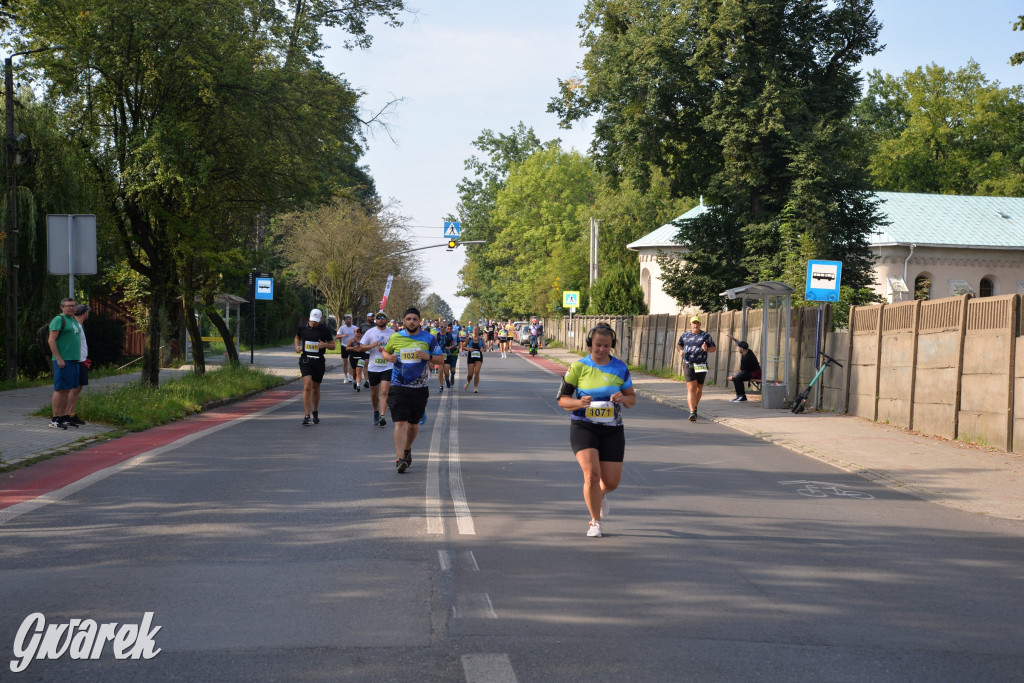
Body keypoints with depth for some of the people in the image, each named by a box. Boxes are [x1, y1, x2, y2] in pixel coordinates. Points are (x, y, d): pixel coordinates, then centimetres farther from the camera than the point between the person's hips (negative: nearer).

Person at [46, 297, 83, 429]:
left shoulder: (74, 320, 19)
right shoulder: (58, 319, -8)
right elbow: (51, 340, -14)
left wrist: (79, 359, 20)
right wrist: (59, 359, -19)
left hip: (74, 360, 9)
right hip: (62, 361, -9)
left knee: (67, 390, 8)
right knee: (60, 389, -9)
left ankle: (63, 417, 12)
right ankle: (54, 419, -9)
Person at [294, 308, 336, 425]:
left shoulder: (324, 330, -1)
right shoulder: (302, 328, 2)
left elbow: (333, 346, 5)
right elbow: (297, 337, 22)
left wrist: (325, 344, -16)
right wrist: (297, 346, 1)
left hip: (319, 361, 1)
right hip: (305, 360, -1)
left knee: (315, 388, 12)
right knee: (307, 386, -16)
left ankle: (315, 412, 34)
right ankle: (307, 416, -18)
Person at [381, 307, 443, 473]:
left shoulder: (428, 338, 2)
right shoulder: (395, 338, 4)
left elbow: (440, 359, 6)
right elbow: (385, 351, 21)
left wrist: (429, 357, -15)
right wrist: (389, 357, -3)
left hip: (420, 387, 1)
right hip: (399, 387, -1)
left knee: (413, 423, 14)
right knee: (400, 422, -13)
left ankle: (407, 449, 40)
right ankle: (400, 459, -16)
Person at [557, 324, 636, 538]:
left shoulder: (620, 368, 2)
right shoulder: (578, 367, -4)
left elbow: (632, 399, 9)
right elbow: (562, 399, -2)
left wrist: (622, 398, -15)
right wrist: (579, 402, -23)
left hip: (612, 430, 3)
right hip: (583, 427, -2)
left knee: (611, 482, 2)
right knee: (592, 474, -19)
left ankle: (601, 495, 42)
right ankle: (595, 522, 2)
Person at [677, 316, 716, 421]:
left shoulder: (706, 336, 6)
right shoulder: (684, 335, 11)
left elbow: (714, 348, 10)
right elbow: (679, 344, 26)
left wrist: (707, 349, -12)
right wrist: (681, 350, 3)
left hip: (701, 366, 1)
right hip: (688, 365, -1)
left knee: (699, 389, 11)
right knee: (691, 388, -12)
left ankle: (695, 407, 38)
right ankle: (692, 412, -18)